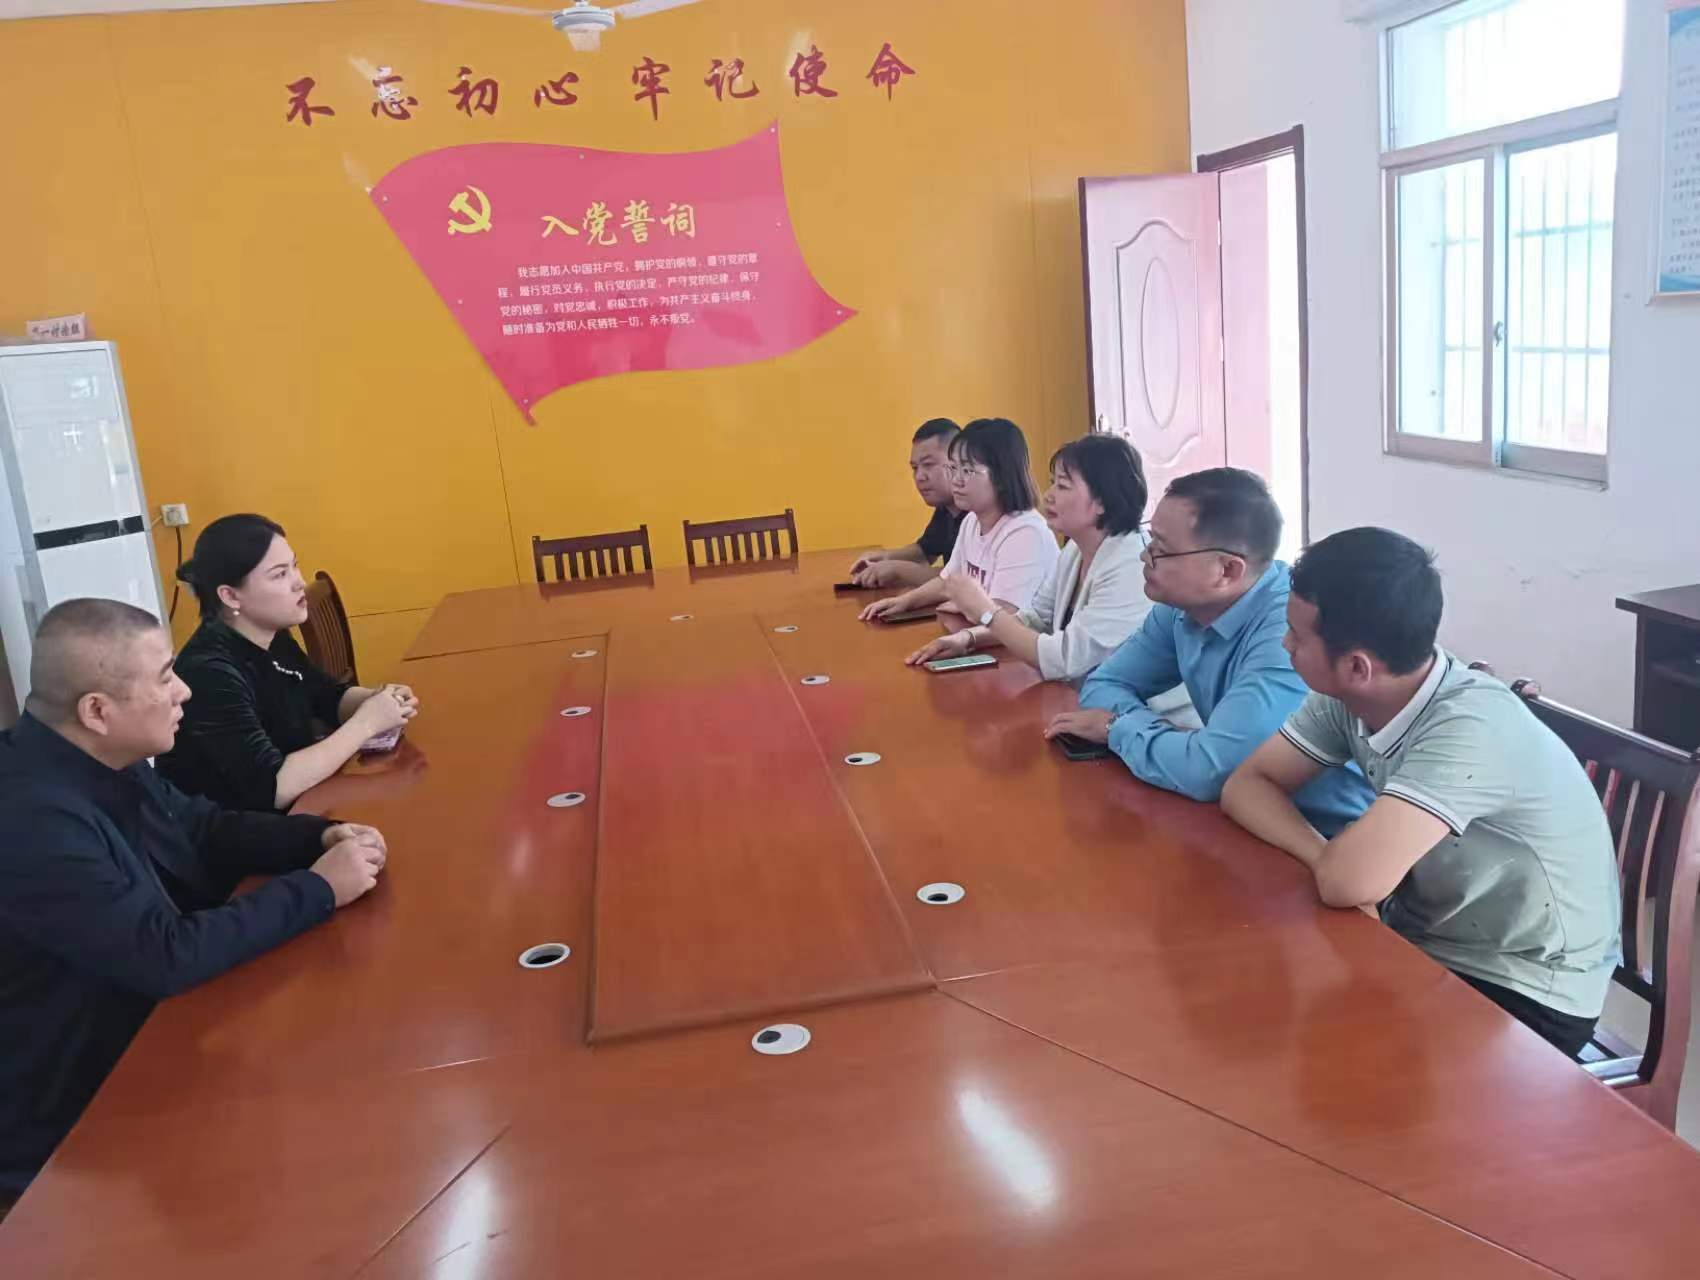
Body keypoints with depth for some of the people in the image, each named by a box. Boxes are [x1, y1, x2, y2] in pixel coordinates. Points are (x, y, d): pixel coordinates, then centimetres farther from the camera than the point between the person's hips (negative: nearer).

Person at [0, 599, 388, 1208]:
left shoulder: (105, 763, -2)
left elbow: (207, 830, 12)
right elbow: (166, 956, -32)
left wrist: (321, 836, -5)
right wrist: (317, 889, -24)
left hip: (149, 1029, 8)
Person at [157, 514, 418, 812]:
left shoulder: (272, 638, -1)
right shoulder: (209, 674, -25)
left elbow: (330, 696, 12)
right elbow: (272, 788, -31)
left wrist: (378, 699, -9)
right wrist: (365, 723, -24)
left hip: (297, 809, 7)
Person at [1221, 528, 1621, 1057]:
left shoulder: (1471, 728, -31)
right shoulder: (1348, 697, -9)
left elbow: (1349, 882, -39)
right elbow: (1246, 785, -5)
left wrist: (1332, 859, -16)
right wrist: (1326, 855, -22)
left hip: (1523, 989, -6)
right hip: (1423, 940, 6)